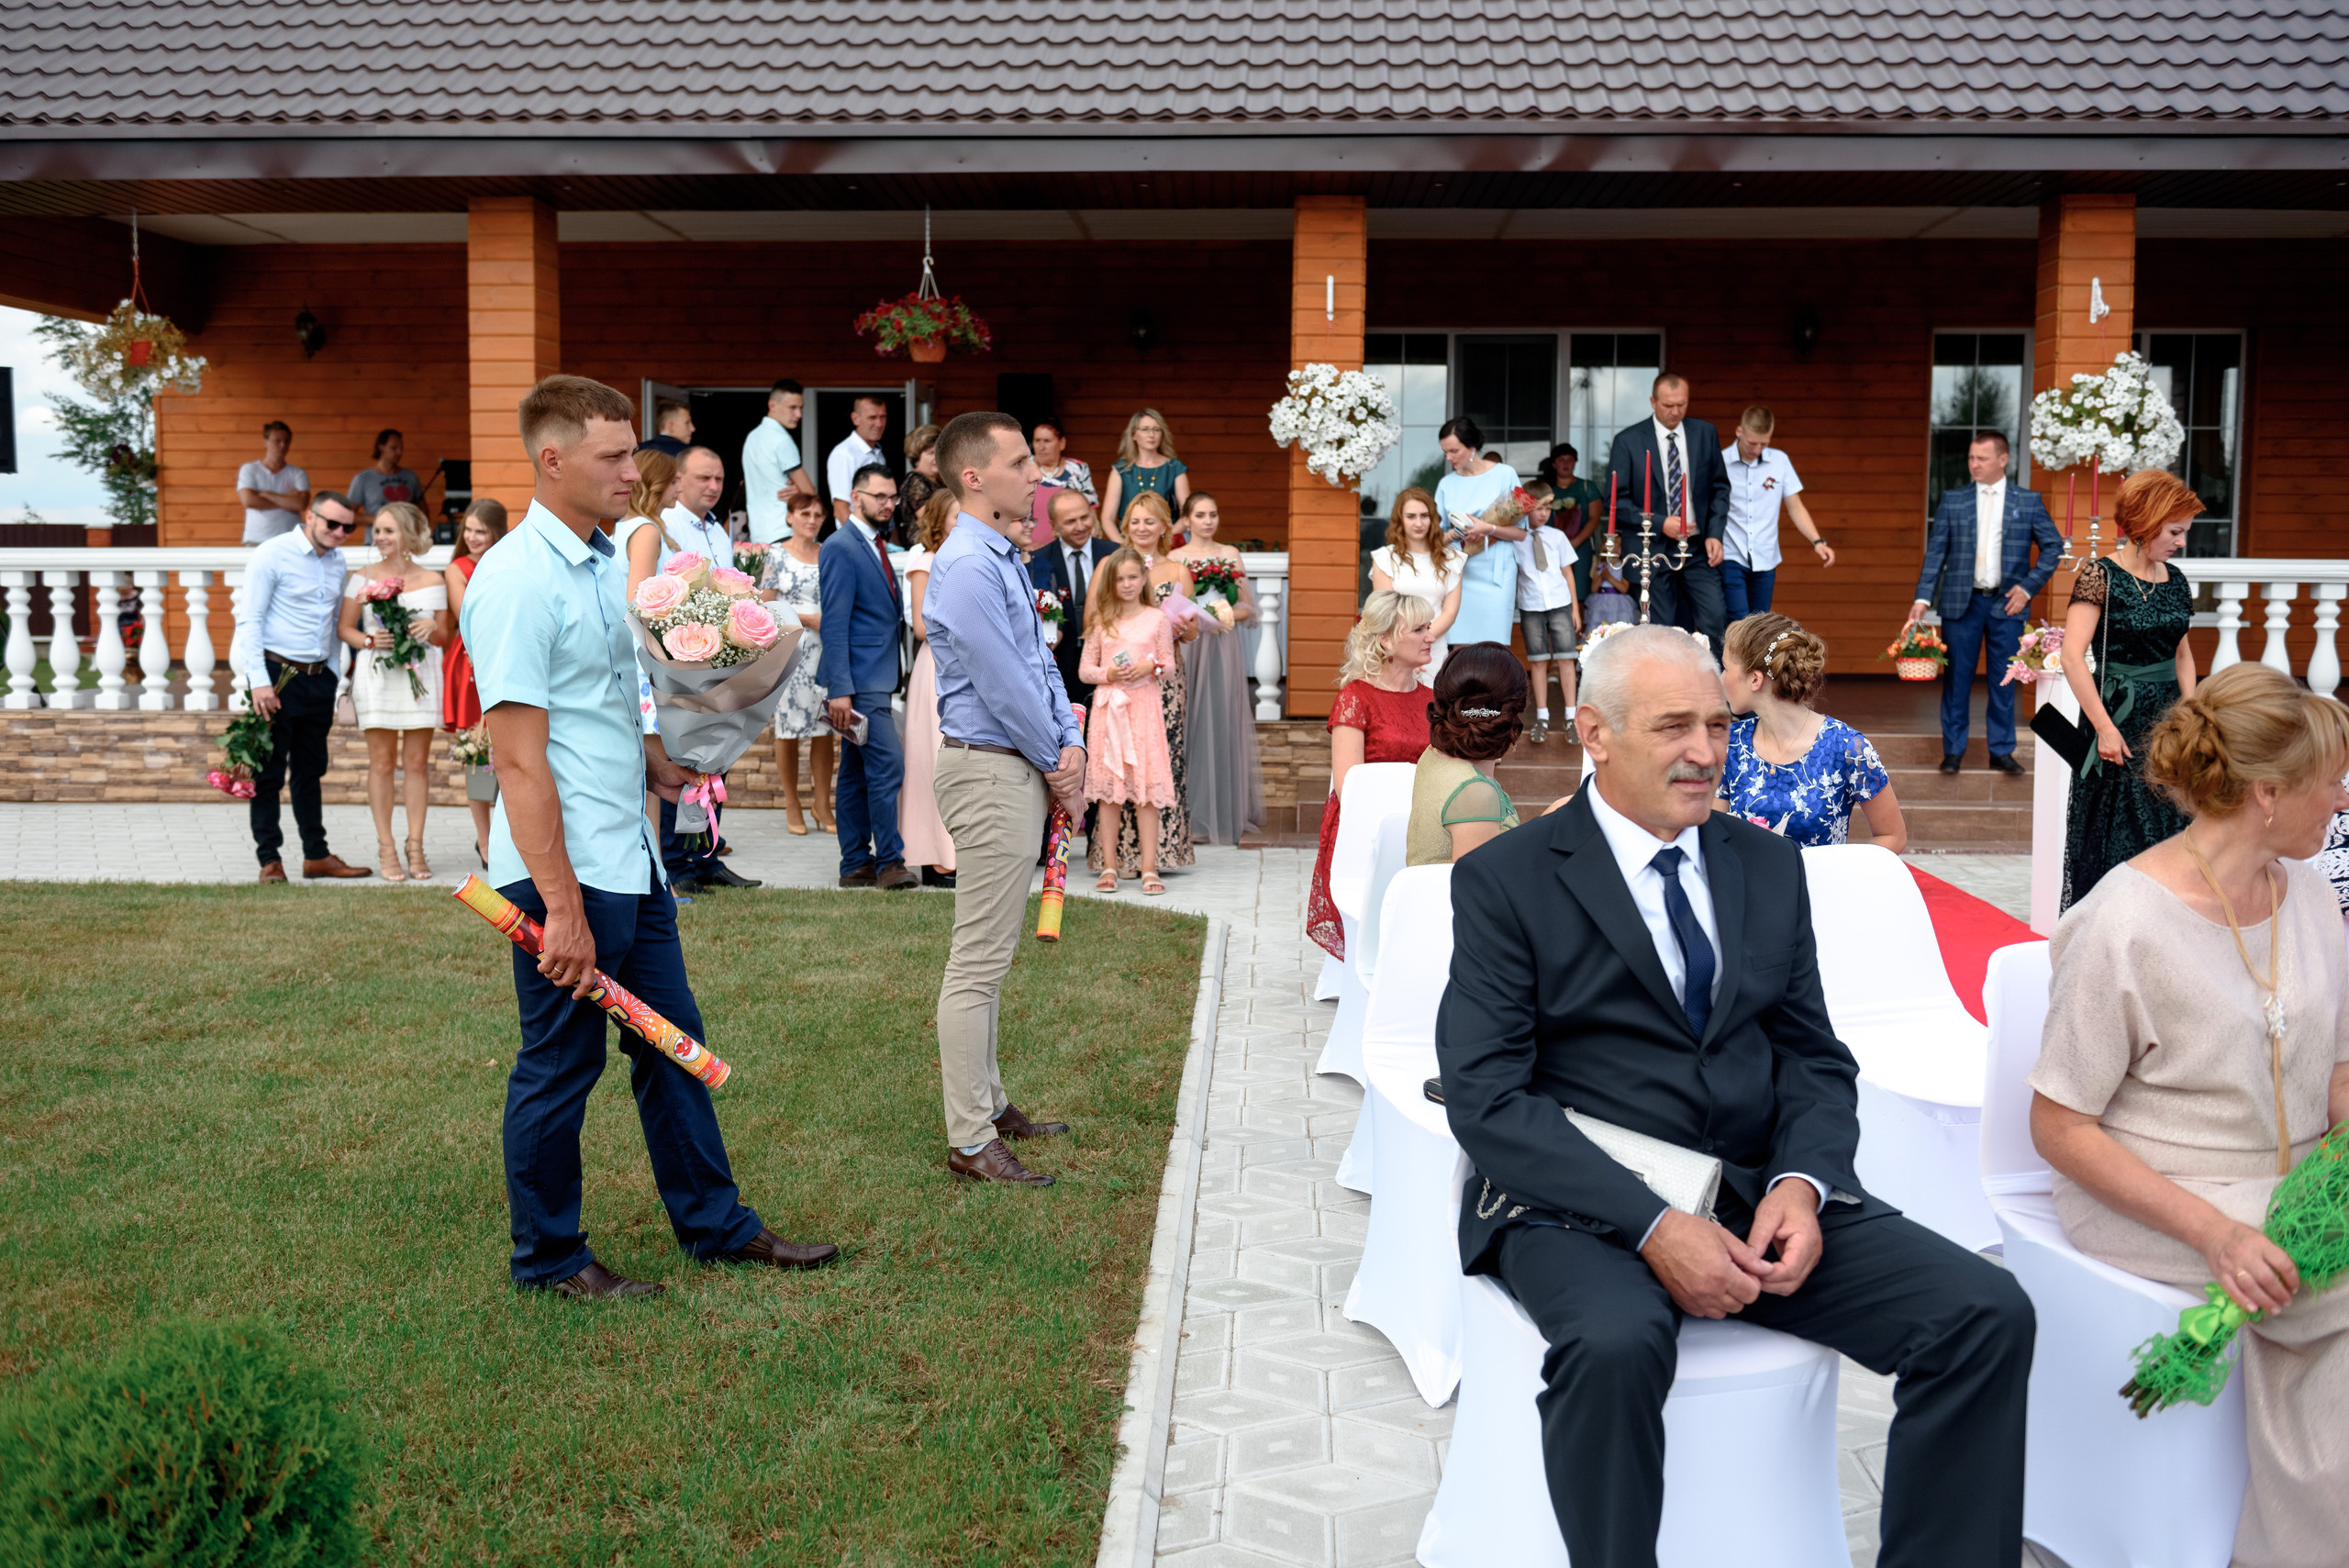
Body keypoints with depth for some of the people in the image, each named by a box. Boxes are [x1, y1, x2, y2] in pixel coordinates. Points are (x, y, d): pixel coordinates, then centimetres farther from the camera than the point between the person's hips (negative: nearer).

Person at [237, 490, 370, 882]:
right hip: (277, 676, -6)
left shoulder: (337, 562, 12)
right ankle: (269, 859, 5)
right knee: (269, 772, -1)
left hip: (318, 678, 6)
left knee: (310, 772, 13)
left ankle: (317, 855, 19)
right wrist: (259, 680, -17)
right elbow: (249, 620, -10)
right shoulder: (273, 554, -7)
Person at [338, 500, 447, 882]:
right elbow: (344, 628, 7)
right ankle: (385, 849, 7)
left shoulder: (432, 581, 7)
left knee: (417, 762, 2)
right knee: (382, 762, 1)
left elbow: (443, 635, 11)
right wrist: (370, 640, -12)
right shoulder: (363, 578, 5)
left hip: (420, 674, 1)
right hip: (377, 674, -1)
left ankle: (416, 846, 10)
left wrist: (431, 629, -11)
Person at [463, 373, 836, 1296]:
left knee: (672, 1043, 17)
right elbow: (521, 760, -22)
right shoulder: (517, 580, -18)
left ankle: (715, 1224, 30)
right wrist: (562, 907, -24)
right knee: (560, 1065, 5)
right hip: (564, 872, -9)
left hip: (629, 858, 9)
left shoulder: (604, 562, 10)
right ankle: (547, 1260, 22)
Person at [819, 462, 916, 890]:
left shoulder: (876, 546, 18)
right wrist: (839, 690, -21)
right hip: (860, 679, -9)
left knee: (857, 772, 11)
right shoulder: (840, 548, -11)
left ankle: (856, 865, 14)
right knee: (887, 765, -11)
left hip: (876, 677, 9)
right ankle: (889, 862, -6)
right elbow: (834, 624, -16)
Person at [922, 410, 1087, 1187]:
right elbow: (1003, 685, -19)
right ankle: (971, 1143, 1)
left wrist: (1070, 744, 2)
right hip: (990, 771, -10)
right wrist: (1056, 764, -7)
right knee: (979, 961, -5)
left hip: (1023, 768, 10)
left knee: (991, 954, 17)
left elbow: (1041, 661, 15)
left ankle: (987, 1103, 28)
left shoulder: (1006, 558, 14)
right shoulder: (966, 567, -18)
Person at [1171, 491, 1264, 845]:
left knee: (1223, 722, 0)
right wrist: (1196, 617, -13)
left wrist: (1226, 615, -10)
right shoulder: (1174, 559, 4)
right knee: (1190, 723, -3)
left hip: (1223, 650, 1)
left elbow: (1248, 607, 9)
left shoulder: (1231, 556, 9)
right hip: (1187, 648, -1)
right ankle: (1191, 814, 3)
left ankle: (1224, 812, 7)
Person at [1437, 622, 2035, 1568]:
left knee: (1989, 1313, -16)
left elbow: (1815, 1058, 12)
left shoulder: (1769, 865, 13)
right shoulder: (1504, 880, -3)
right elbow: (1487, 1096, -11)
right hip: (1582, 1202, -4)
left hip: (1760, 1192, 5)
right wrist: (1652, 1226, -21)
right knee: (1615, 1343, -36)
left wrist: (1802, 1183, -9)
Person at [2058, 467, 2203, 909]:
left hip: (2167, 719, 6)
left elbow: (2183, 653, 19)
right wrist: (2105, 727, -18)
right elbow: (2073, 657, -17)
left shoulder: (2176, 581, 9)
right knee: (2117, 841, -2)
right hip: (2120, 721, -6)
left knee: (2169, 831, 6)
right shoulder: (2100, 576, -11)